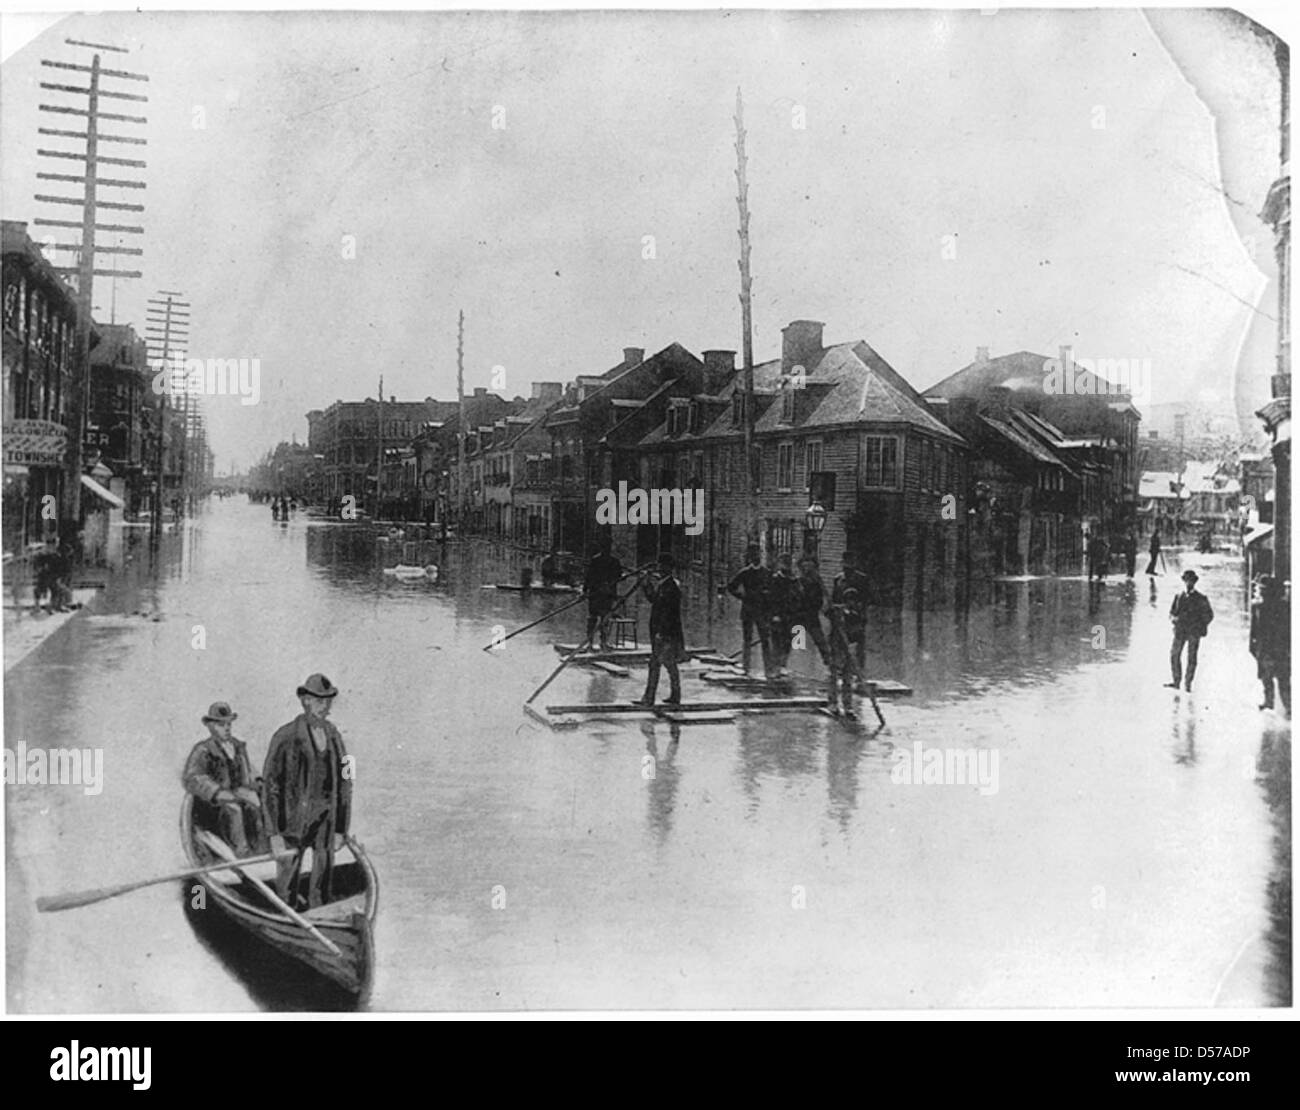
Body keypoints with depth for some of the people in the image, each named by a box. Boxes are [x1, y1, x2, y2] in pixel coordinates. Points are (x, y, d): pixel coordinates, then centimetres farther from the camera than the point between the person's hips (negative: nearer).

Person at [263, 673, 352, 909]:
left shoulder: (334, 737, 8)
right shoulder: (285, 737, -7)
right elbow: (270, 785, -8)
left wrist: (340, 830, 10)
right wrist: (274, 833, -11)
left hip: (325, 824, 4)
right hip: (293, 823, -4)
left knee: (322, 891, 6)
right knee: (287, 885, 2)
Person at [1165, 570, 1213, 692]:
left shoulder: (1201, 599, 2)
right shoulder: (1179, 597, 10)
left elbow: (1209, 615, 7)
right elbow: (1172, 612, 13)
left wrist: (1201, 627, -2)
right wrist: (1174, 618, -8)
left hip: (1194, 632, -2)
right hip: (1180, 631, 3)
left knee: (1191, 658, -1)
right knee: (1174, 655, -2)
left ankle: (1188, 684, 4)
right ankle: (1176, 682, 6)